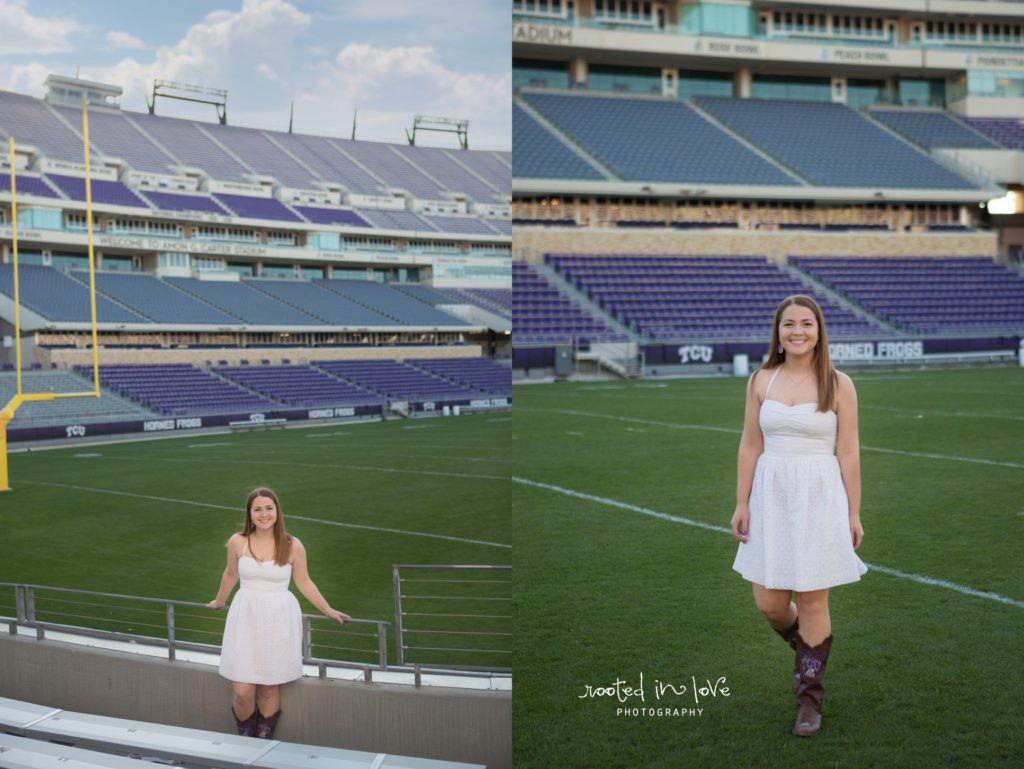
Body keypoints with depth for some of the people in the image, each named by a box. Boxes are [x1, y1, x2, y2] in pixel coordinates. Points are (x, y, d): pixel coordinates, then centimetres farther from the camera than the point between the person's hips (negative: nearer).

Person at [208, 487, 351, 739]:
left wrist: (329, 611, 8)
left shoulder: (293, 546, -5)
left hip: (279, 621, -1)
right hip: (246, 618, 1)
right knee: (243, 692, -4)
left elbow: (304, 583, 6)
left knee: (270, 689, 6)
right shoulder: (237, 542, -2)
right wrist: (219, 602, 31)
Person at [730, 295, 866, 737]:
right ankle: (805, 648, 38)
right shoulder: (761, 381, 4)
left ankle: (810, 697, 17)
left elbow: (848, 454, -1)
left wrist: (853, 514, -1)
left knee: (812, 600, 1)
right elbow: (750, 446, 7)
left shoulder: (838, 385, -3)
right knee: (769, 601, 3)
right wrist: (741, 504, 3)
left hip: (821, 498, -2)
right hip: (771, 495, 3)